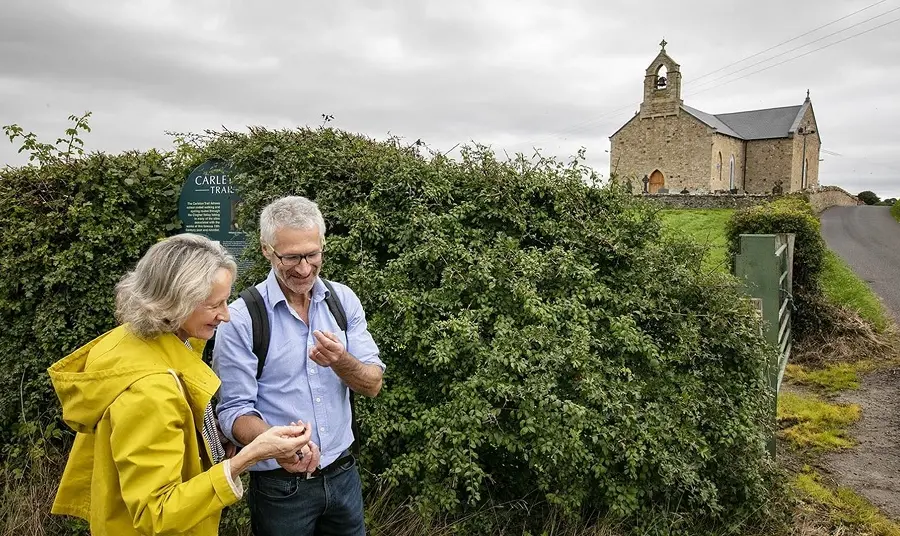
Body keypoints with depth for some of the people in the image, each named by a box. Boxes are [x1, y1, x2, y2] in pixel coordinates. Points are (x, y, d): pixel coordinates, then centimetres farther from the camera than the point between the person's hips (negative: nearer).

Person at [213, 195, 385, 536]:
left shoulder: (344, 300, -3)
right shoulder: (241, 318, -14)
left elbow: (372, 385, -5)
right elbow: (234, 410, -13)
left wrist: (341, 361, -26)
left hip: (343, 474, 4)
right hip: (280, 487, -3)